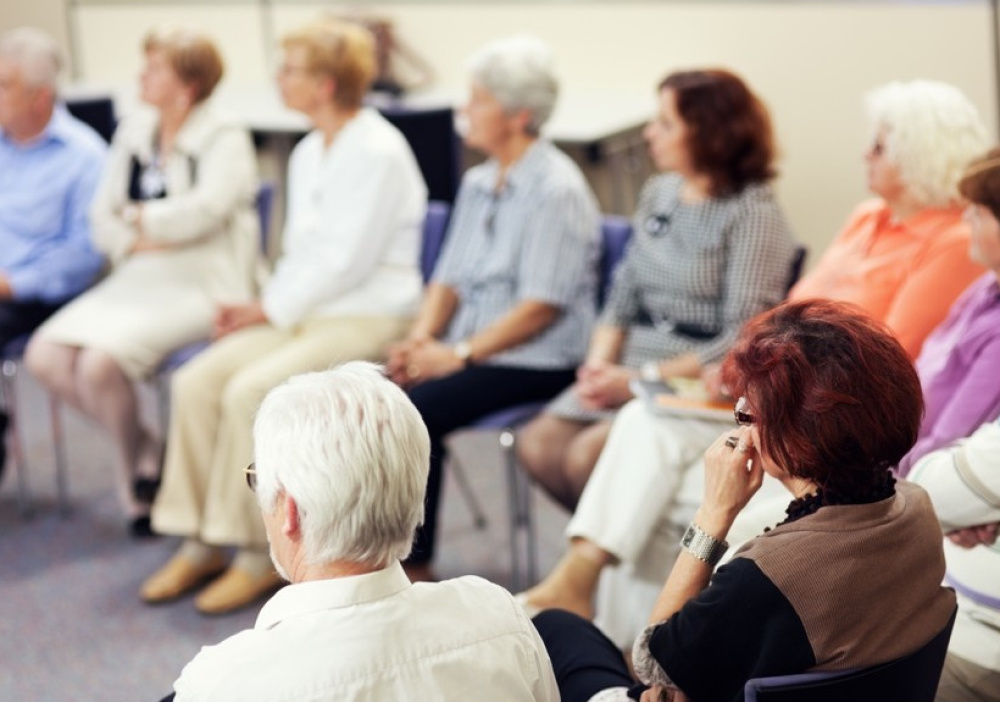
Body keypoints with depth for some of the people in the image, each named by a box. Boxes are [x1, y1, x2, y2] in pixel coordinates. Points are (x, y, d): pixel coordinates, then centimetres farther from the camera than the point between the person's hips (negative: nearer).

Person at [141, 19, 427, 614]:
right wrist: (264, 308, 3)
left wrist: (269, 309, -12)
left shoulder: (378, 153, -14)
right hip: (304, 312, 9)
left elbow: (347, 262, -18)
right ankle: (200, 545, -4)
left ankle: (261, 557, -15)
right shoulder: (309, 153, 15)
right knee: (196, 382, -10)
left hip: (367, 320, -9)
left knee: (249, 392, -27)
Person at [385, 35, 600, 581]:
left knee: (414, 410, -26)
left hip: (536, 362, -8)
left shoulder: (557, 190, -13)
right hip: (471, 353, 8)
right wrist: (420, 338, -1)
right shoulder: (478, 183, 15)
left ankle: (414, 569, -14)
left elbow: (542, 306, -17)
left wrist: (458, 354, -18)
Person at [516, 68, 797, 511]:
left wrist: (643, 378, -19)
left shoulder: (753, 213, -10)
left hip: (701, 383, -7)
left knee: (588, 454, -24)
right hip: (634, 362, 7)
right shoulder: (659, 193, 12)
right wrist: (601, 359, -5)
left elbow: (742, 341, -16)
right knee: (538, 444, -11)